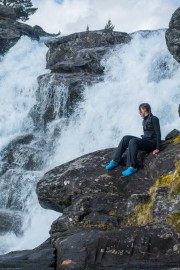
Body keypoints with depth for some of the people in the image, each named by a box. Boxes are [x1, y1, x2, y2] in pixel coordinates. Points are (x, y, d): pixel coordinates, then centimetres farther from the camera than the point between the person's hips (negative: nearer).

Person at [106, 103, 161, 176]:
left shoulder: (154, 119, -6)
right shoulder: (144, 121, 19)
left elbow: (158, 134, -12)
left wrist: (157, 148, -19)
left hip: (152, 142, -8)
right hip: (145, 141, 8)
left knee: (133, 141, -32)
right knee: (126, 138, -12)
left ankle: (132, 167, -35)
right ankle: (115, 161, -16)